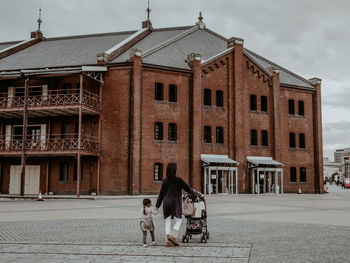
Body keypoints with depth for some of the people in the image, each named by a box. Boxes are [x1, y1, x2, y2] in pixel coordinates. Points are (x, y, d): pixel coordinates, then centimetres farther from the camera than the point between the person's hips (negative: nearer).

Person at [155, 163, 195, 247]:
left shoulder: (165, 181, 4)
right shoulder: (178, 180, -7)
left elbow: (161, 194, 6)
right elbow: (187, 188, 3)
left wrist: (157, 205, 10)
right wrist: (193, 192, 23)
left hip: (166, 203, 4)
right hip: (175, 203, -4)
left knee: (167, 222, 8)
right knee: (178, 221, 8)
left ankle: (168, 241, 1)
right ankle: (172, 236, -13)